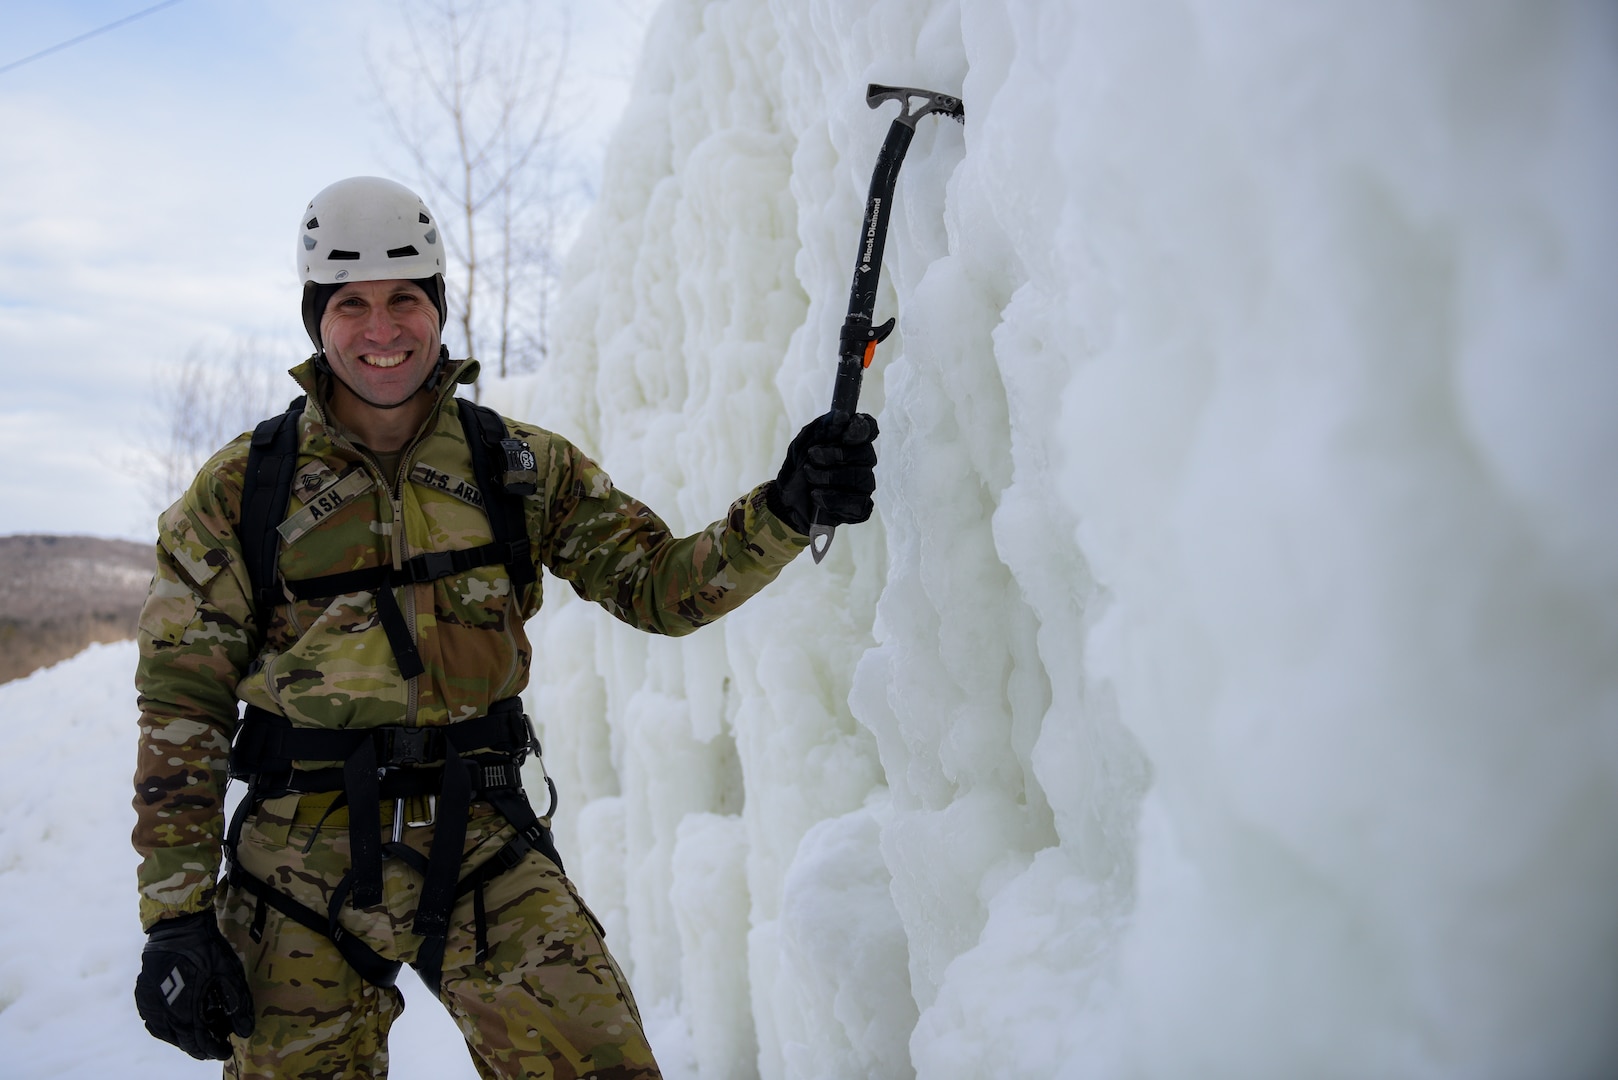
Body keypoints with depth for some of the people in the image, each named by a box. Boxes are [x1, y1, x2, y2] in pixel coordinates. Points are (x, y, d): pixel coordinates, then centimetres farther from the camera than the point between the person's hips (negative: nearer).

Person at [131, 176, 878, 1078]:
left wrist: (787, 512, -15)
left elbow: (661, 587, 2)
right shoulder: (241, 491, 0)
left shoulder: (523, 467, 4)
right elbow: (182, 713, 0)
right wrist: (177, 919, -5)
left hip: (484, 851, 1)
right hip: (302, 877, 0)